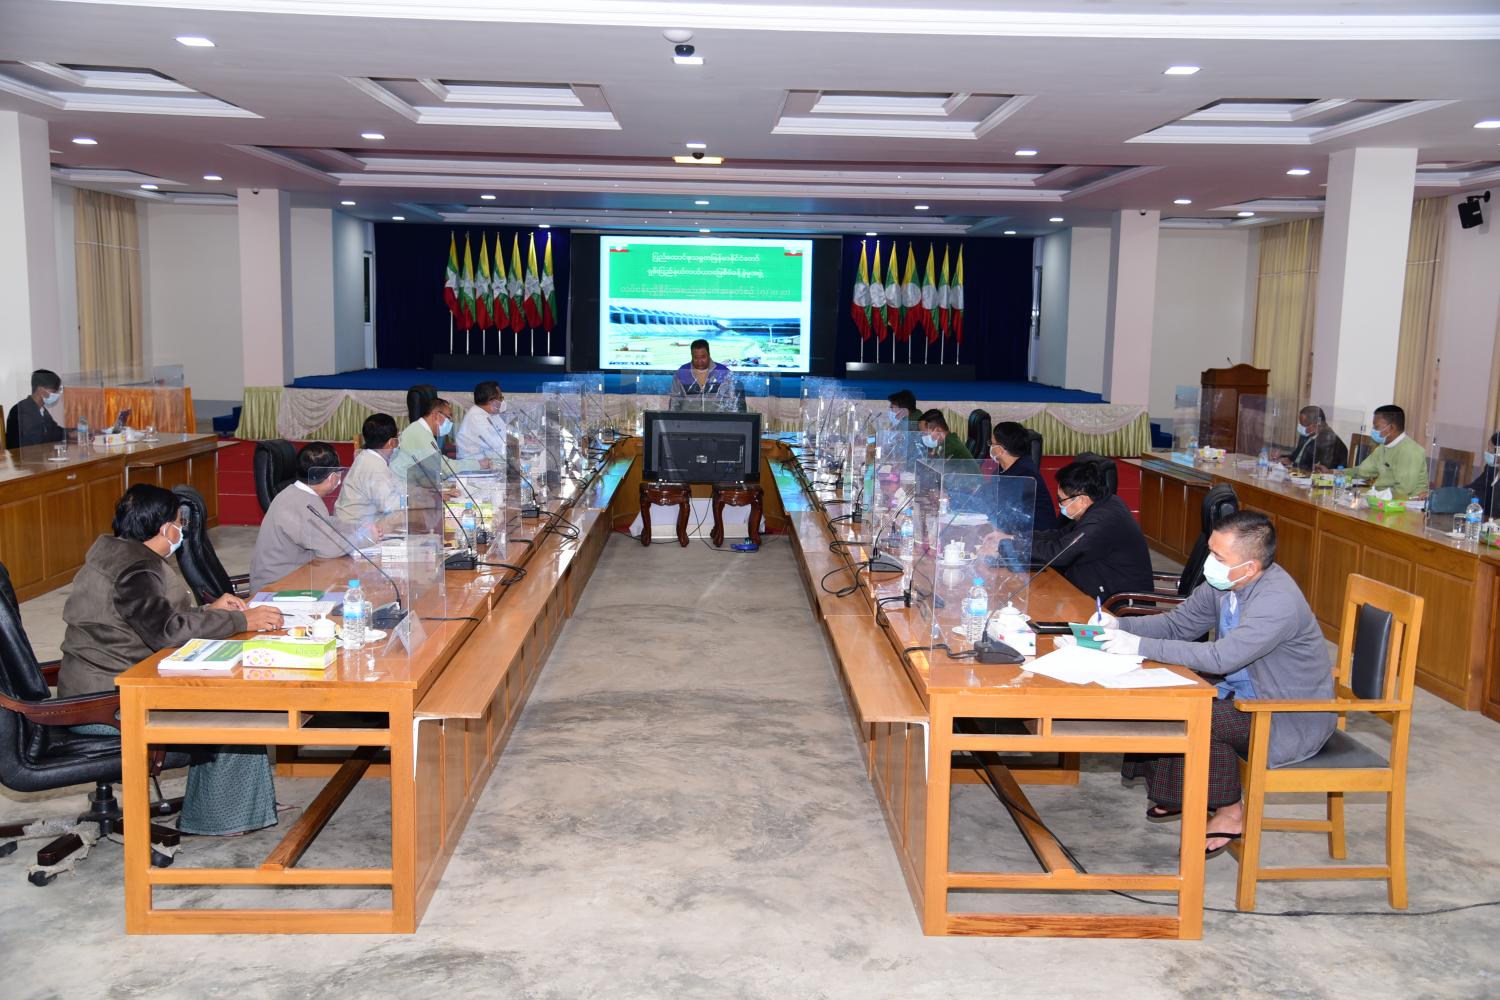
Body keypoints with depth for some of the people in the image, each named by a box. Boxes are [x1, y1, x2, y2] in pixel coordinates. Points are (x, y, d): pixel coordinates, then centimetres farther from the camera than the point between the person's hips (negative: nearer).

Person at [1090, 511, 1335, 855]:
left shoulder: (1278, 601, -31)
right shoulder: (1223, 581, -5)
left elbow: (1220, 658, -37)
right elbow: (1178, 623, 4)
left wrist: (1141, 646, -35)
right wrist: (1120, 626, -13)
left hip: (1289, 720, -8)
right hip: (1242, 691, 8)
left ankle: (1230, 813, -1)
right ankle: (1175, 793, 12)